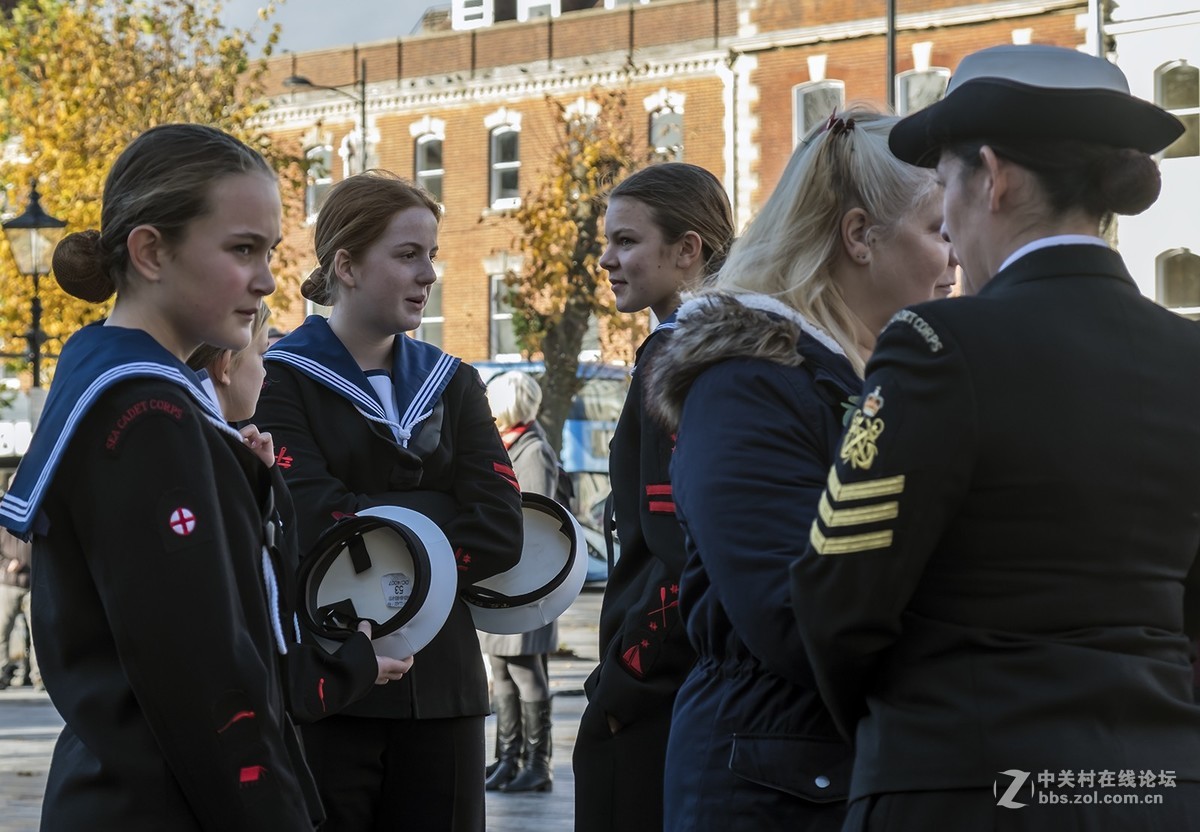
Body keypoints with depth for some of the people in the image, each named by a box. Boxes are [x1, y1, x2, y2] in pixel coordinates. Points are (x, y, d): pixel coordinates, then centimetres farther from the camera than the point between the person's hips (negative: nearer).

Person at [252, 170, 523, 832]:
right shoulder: (280, 380, -2)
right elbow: (316, 524, -16)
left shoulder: (451, 384, 13)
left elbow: (500, 531, -1)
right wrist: (441, 511, -7)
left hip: (439, 686, 4)